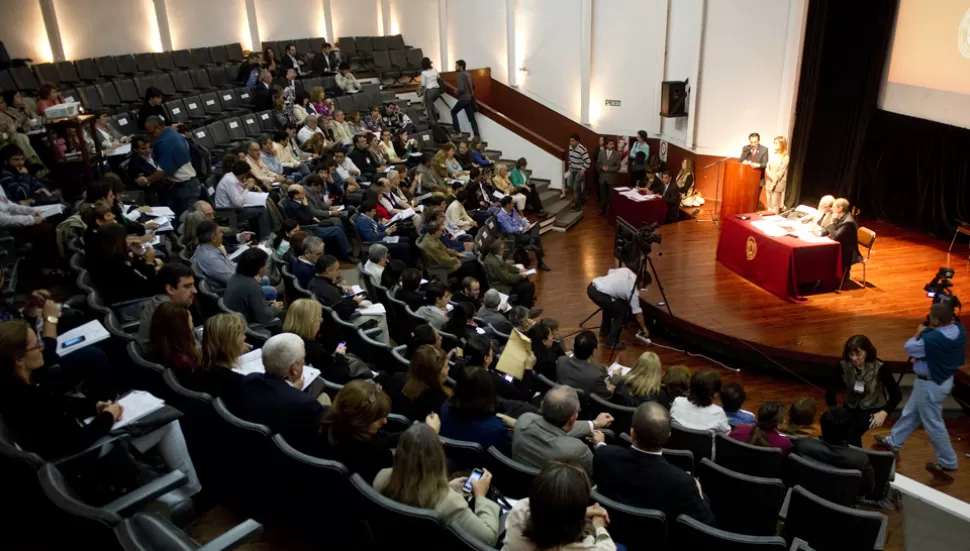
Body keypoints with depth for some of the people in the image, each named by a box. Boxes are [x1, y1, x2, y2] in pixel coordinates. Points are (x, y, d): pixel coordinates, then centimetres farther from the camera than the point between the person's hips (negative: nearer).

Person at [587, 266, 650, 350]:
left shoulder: (626, 270, 18)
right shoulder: (633, 290, 3)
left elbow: (609, 272, 27)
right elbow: (638, 313, 9)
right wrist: (644, 328, 22)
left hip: (592, 286, 8)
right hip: (599, 293, -8)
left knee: (610, 305, 32)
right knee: (622, 311, 6)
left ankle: (604, 331, 43)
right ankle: (612, 342, 6)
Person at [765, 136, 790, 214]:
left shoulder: (785, 157, -9)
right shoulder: (773, 154, 7)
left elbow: (781, 172, -12)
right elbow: (767, 168, 3)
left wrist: (774, 183, -14)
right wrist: (772, 177, -12)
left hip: (777, 184, -5)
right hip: (769, 182, 5)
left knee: (775, 204, -4)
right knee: (769, 204, 9)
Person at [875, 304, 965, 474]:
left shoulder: (931, 339, -35)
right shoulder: (959, 329, -10)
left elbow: (909, 348, -15)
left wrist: (919, 334, 0)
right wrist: (928, 332, -6)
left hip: (930, 384, -9)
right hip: (944, 378, 9)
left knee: (933, 423, 9)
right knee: (911, 413, 23)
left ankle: (948, 462, 25)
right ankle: (893, 442, 39)